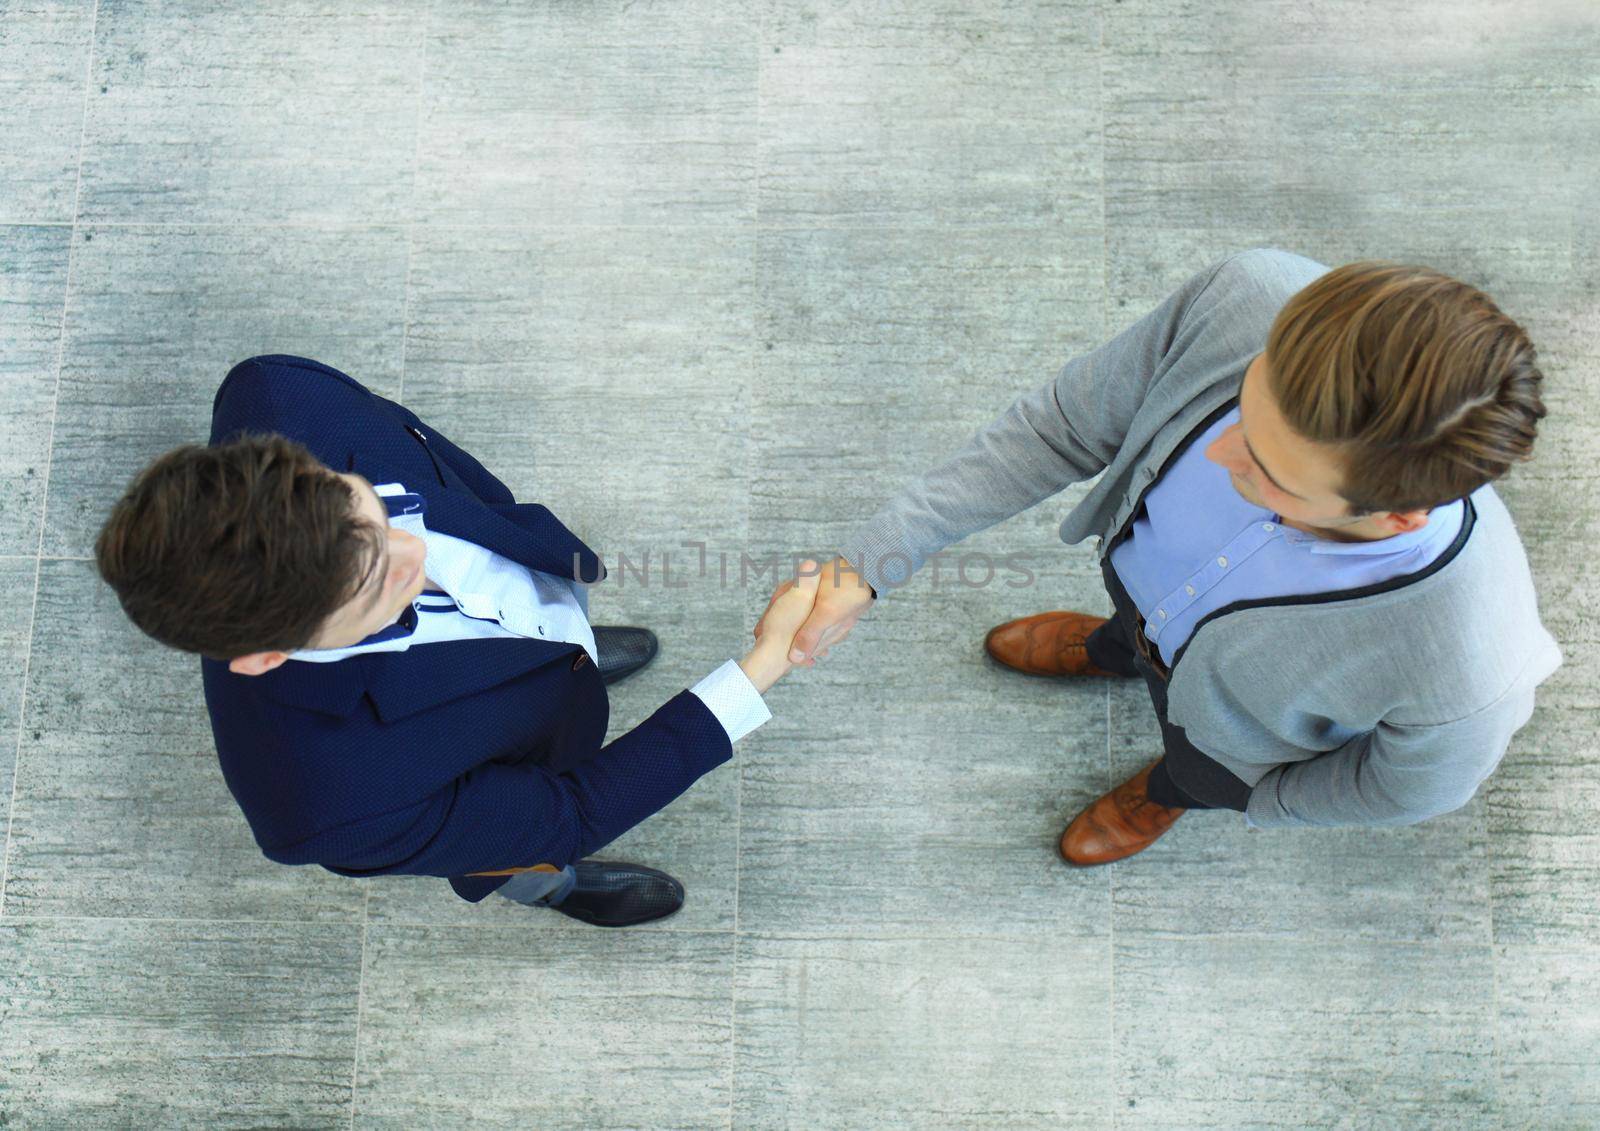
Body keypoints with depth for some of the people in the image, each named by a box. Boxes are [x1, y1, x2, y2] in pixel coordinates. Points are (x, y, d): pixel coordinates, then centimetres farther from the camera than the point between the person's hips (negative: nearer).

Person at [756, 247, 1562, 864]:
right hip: (1143, 565, 2)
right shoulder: (1246, 298, -42)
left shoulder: (1466, 685, -47)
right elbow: (1067, 423, -24)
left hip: (1243, 728, -2)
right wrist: (868, 564, -26)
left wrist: (1265, 805, 0)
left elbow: (1408, 786, -21)